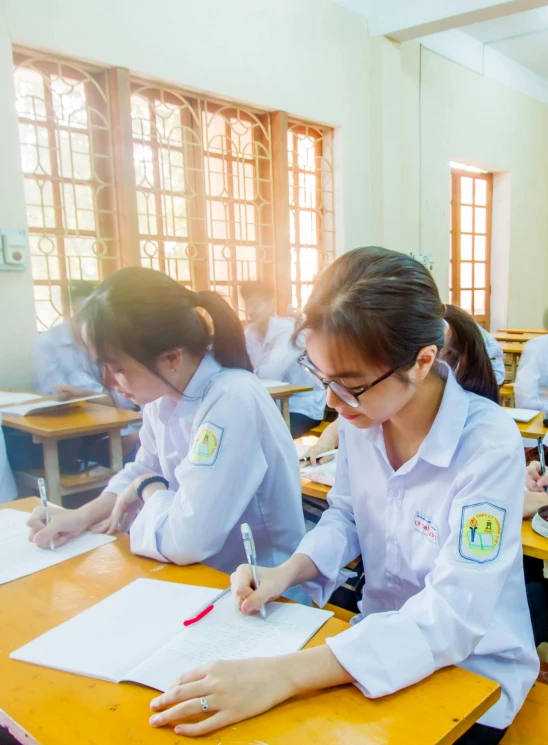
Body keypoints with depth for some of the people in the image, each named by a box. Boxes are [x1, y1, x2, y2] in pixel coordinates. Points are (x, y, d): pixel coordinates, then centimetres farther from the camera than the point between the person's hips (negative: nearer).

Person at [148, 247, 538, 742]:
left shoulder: (489, 445, -27)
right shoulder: (360, 416, -10)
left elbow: (450, 622, -31)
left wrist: (281, 675, -39)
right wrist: (289, 571, -14)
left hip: (471, 678, -4)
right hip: (380, 643, 5)